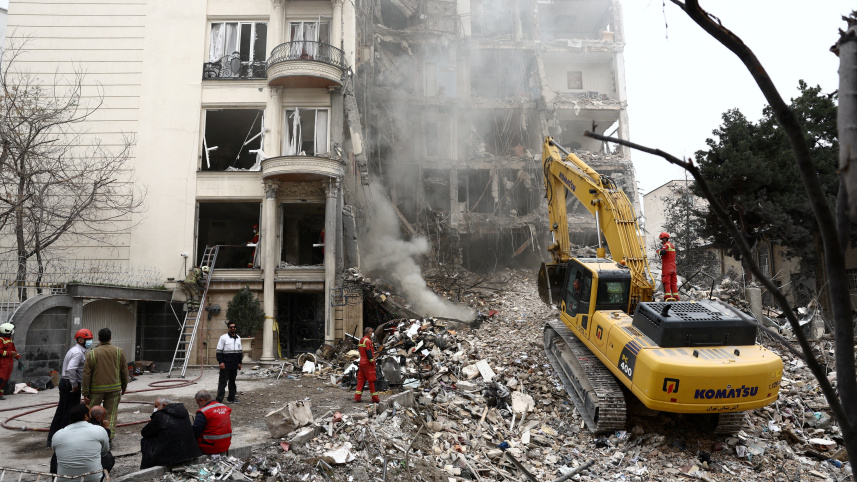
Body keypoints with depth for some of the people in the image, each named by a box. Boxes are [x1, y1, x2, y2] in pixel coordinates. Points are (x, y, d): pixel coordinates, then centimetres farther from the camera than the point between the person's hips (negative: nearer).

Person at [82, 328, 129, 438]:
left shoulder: (92, 353, -5)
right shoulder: (119, 351, 0)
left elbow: (86, 374, -5)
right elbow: (124, 371, 5)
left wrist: (86, 393, 1)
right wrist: (123, 387, 16)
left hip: (97, 389, -1)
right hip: (114, 388, 1)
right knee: (111, 414, 6)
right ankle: (109, 438, 4)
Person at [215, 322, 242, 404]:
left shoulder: (238, 338, 13)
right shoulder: (223, 337, -5)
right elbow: (219, 351, -8)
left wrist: (239, 362, 15)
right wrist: (221, 362, -16)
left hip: (234, 365, 6)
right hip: (225, 365, -6)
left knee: (232, 381, 13)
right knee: (223, 381, -6)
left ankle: (231, 398, 21)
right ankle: (219, 399, -4)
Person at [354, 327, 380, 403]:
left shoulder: (361, 341, 15)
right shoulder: (368, 341, -15)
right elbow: (369, 353, -19)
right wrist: (372, 361, -14)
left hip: (361, 362, 9)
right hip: (368, 363, -9)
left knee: (360, 380, 9)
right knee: (371, 380, -2)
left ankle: (357, 397, 6)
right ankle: (375, 398, 3)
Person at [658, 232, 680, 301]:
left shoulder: (666, 245, -10)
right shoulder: (672, 245, 20)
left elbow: (662, 252, -27)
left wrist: (658, 250, -10)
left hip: (667, 268, -8)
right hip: (673, 267, 8)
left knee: (666, 282, -8)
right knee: (673, 283, 9)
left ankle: (667, 297, -13)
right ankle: (676, 297, 9)